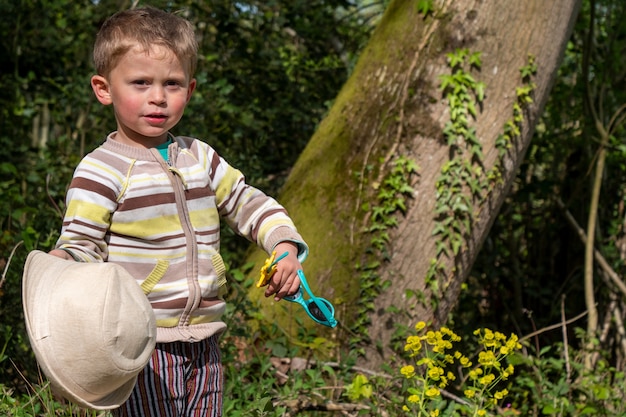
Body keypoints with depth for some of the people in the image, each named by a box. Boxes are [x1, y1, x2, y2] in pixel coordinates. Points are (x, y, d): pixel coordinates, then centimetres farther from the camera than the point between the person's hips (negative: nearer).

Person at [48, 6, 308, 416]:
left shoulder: (200, 158, 11)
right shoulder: (101, 170, -8)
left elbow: (249, 203, 21)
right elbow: (80, 247, -11)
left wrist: (286, 246, 5)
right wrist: (59, 267, -33)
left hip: (203, 345, 6)